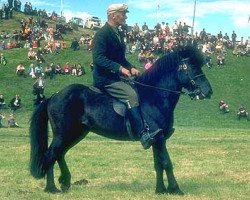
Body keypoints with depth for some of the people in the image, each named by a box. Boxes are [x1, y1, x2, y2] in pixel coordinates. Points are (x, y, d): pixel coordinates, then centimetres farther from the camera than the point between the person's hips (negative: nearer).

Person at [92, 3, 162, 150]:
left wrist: (130, 67, 4)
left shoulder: (117, 33, 15)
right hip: (105, 79, -10)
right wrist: (120, 68, -28)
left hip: (115, 77, 10)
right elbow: (99, 58, -23)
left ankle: (147, 128, 2)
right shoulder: (102, 34, -13)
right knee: (131, 94, -27)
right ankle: (143, 135, -30)